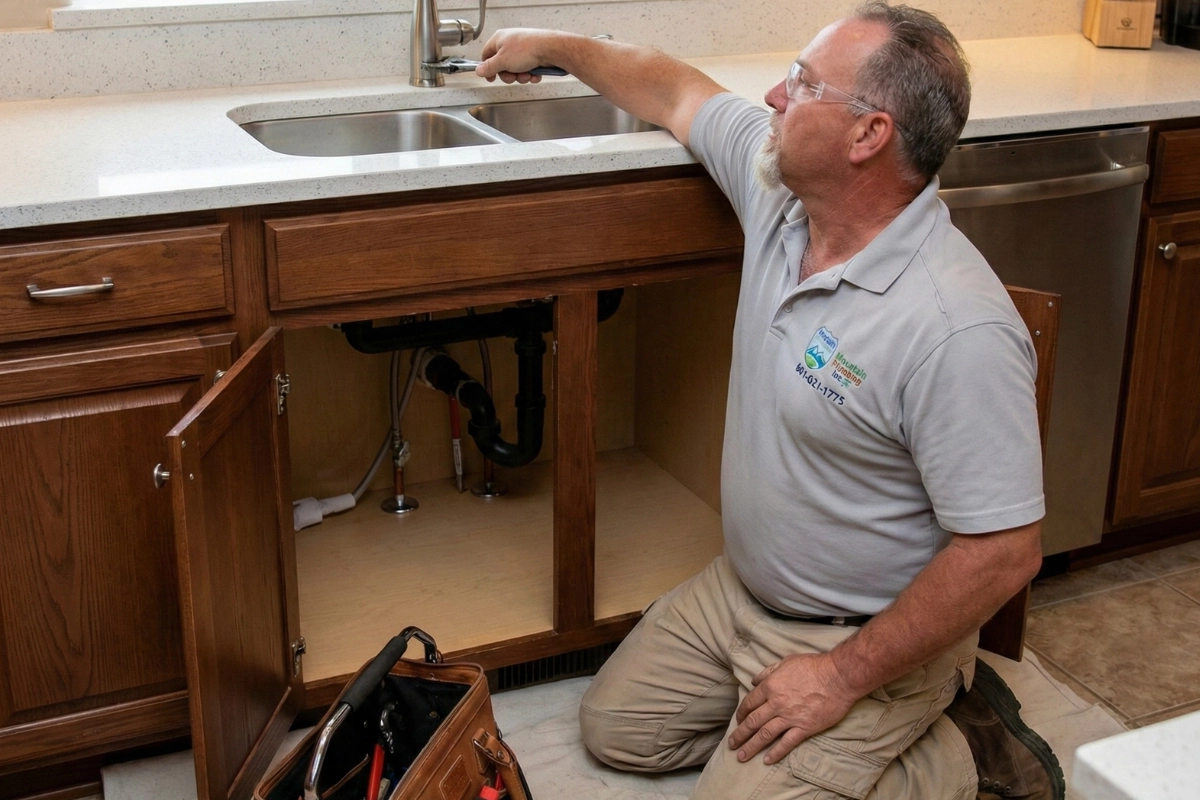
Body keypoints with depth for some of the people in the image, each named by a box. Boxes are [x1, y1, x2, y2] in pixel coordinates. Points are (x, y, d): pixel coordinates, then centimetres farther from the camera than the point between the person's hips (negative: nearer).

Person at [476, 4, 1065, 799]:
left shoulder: (960, 329, -33)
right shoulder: (781, 183, -10)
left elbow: (1004, 551, -28)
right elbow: (675, 91, 10)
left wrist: (844, 678, -22)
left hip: (872, 637, -8)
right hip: (744, 585, 8)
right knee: (615, 728, 16)